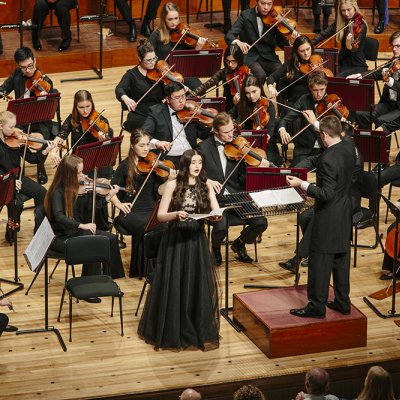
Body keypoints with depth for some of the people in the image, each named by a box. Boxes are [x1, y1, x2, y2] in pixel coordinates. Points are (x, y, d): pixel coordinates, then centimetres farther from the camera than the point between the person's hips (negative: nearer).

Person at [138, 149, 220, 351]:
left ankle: (199, 332, 10)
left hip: (197, 241, 2)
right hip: (175, 241, -2)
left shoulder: (206, 186, 3)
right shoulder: (173, 185, -4)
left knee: (199, 286, -2)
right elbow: (160, 215, -6)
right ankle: (171, 332, 12)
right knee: (173, 287, -2)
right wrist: (176, 214, -25)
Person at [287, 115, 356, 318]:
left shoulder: (328, 160, -27)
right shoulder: (349, 147, -3)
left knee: (320, 262, 3)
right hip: (345, 215, 9)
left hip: (328, 218, -9)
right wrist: (317, 122, 27)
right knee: (341, 259, 17)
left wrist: (302, 184, -24)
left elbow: (326, 194, -26)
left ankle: (317, 306, 11)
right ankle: (343, 303, 27)